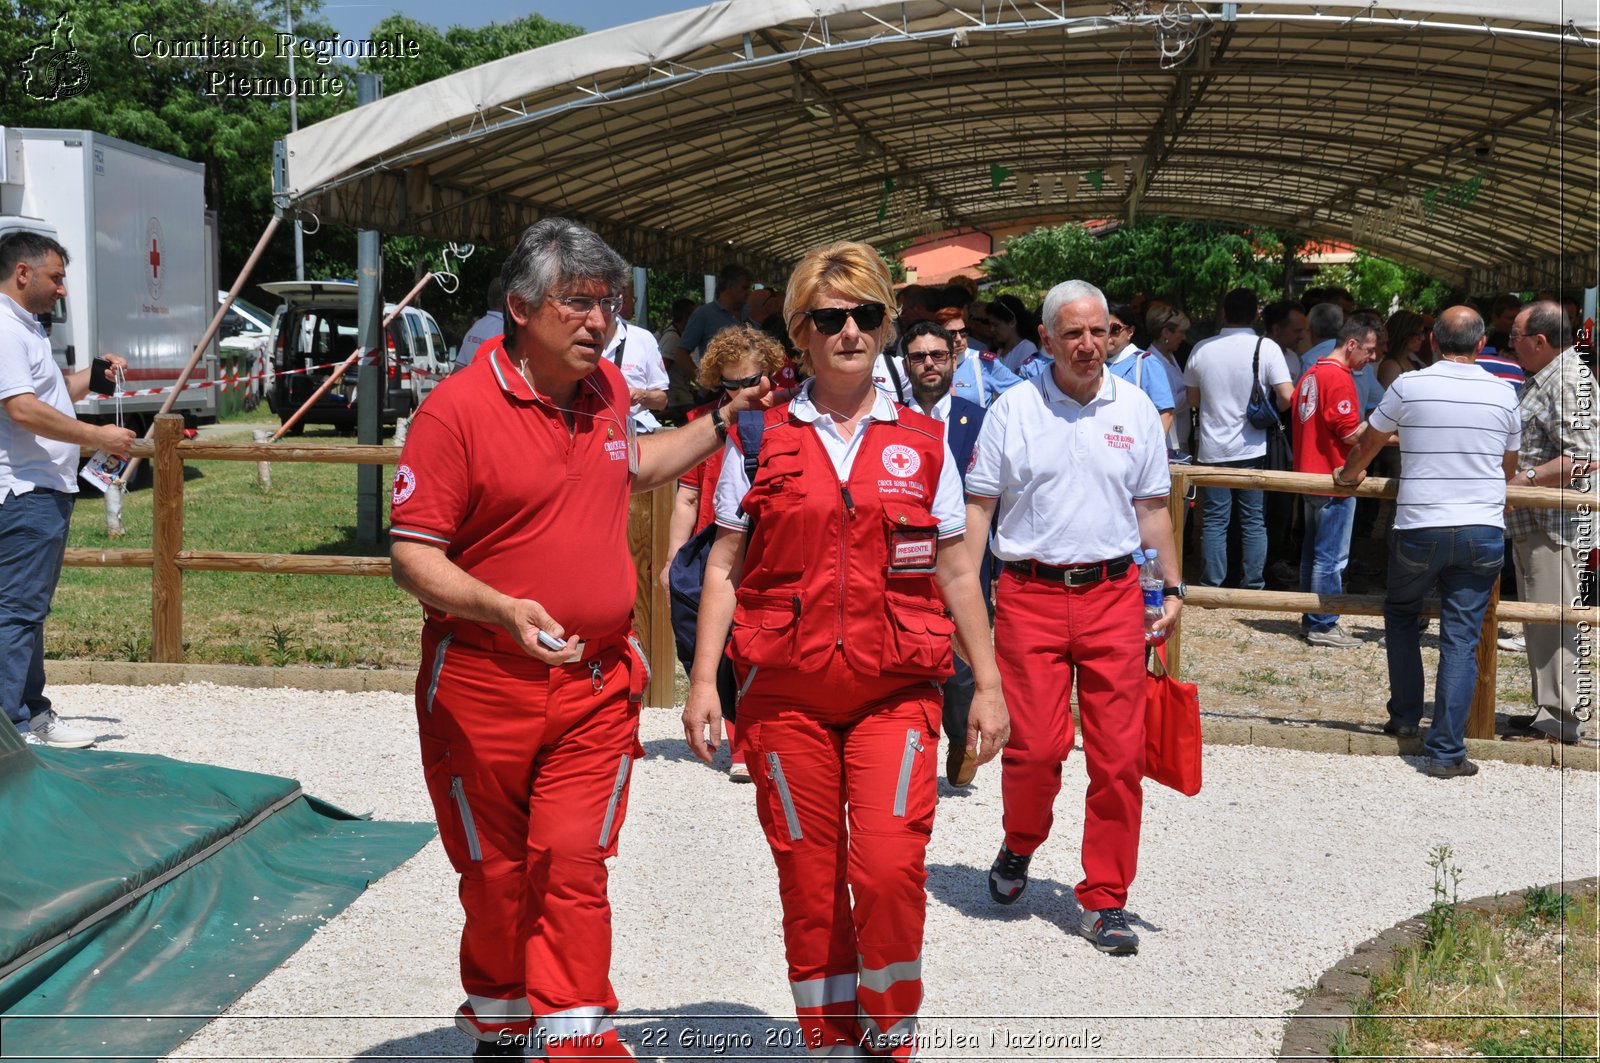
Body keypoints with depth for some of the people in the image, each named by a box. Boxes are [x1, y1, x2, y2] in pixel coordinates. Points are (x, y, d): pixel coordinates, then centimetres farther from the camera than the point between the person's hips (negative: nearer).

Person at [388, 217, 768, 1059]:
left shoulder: (607, 388, 6)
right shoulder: (458, 407, -14)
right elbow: (412, 554, -15)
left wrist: (719, 425, 21)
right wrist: (504, 609, -30)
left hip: (598, 682, 3)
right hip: (482, 688, -3)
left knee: (573, 864, -4)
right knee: (495, 875, 12)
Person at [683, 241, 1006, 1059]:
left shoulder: (922, 442, 7)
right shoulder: (760, 440, 5)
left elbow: (956, 571, 10)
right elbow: (725, 566, 5)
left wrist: (988, 684, 9)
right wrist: (703, 679, -2)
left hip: (896, 692, 0)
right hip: (785, 693, 1)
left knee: (889, 868, -12)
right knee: (807, 880, 5)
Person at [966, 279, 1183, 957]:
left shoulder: (1135, 410, 9)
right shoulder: (1013, 410, 3)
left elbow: (1152, 507, 16)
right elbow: (978, 506, 4)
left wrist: (1173, 587, 11)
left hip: (1114, 594, 2)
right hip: (1030, 595, -2)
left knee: (1119, 753, 0)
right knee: (1035, 746, -6)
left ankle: (1104, 900, 13)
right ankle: (1019, 846, 26)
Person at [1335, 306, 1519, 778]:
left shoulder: (1408, 385, -4)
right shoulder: (1503, 394, 3)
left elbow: (1368, 443, 12)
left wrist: (1349, 475, 33)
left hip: (1419, 530, -1)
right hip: (1483, 532, 1)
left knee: (1401, 613, 23)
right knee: (1461, 638, 2)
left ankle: (1404, 716, 27)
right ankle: (1446, 751, 2)